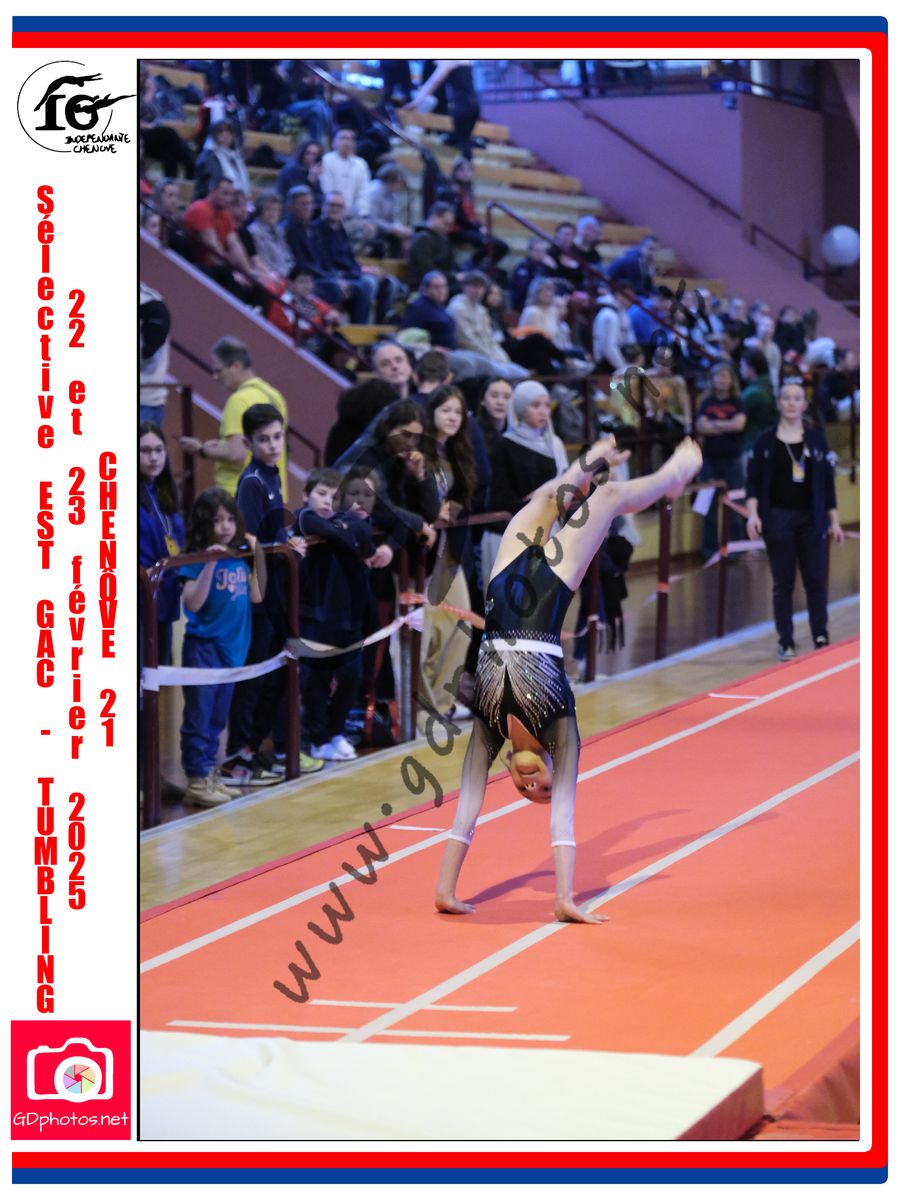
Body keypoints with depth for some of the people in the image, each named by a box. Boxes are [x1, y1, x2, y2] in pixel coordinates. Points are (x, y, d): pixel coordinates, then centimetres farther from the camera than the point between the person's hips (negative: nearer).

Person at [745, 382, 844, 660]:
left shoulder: (816, 439, 4)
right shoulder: (765, 440, 1)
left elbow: (827, 482, 6)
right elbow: (753, 480, 1)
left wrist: (834, 522, 5)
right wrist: (752, 513, -12)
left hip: (810, 518, 1)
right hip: (777, 518, -1)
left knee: (816, 580, 0)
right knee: (783, 582, 3)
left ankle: (821, 638, 9)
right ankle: (786, 642, 9)